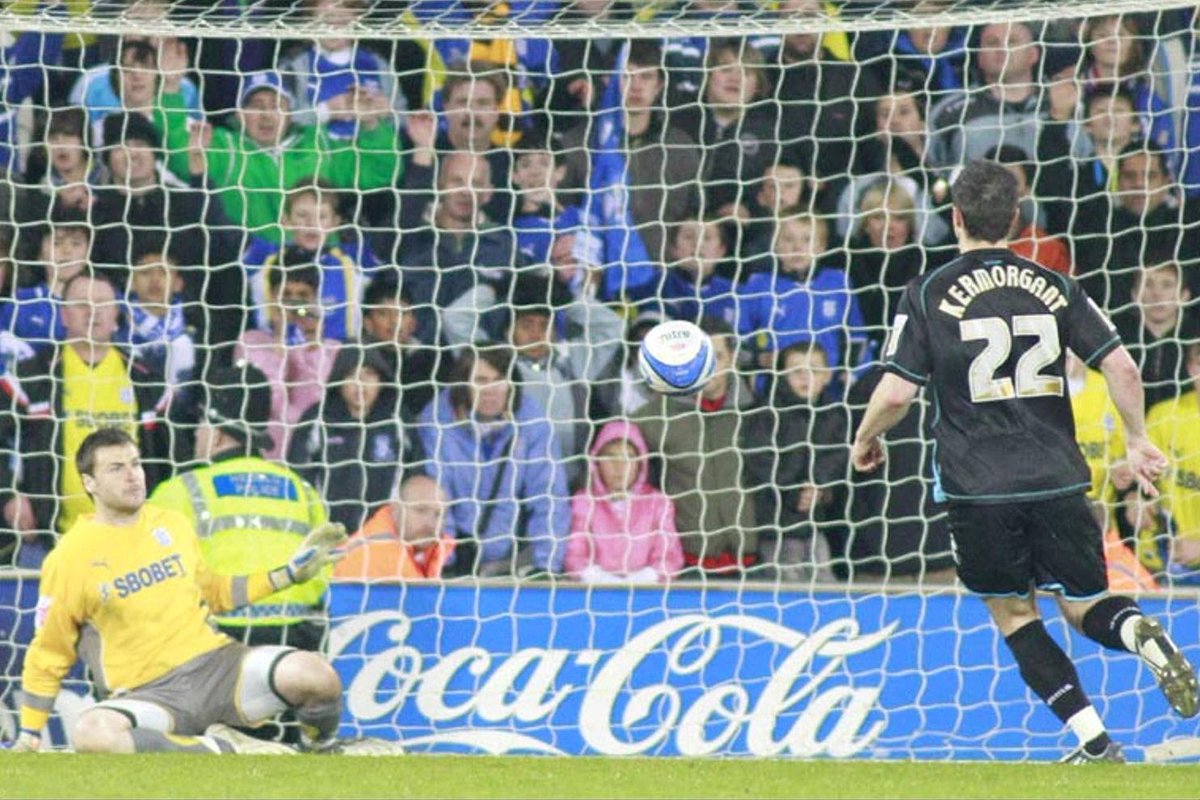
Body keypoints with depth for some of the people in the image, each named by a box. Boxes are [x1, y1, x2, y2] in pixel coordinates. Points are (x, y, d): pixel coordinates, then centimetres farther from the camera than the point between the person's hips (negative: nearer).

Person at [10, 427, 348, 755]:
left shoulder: (174, 525, 11)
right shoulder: (69, 559, -2)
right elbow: (47, 656, 6)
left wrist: (286, 574, 20)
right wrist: (29, 735, 3)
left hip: (213, 660, 3)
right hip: (146, 692, -3)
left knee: (315, 675, -24)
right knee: (89, 733, -39)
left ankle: (322, 752, 10)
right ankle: (226, 751, -26)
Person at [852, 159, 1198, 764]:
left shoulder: (929, 294, -2)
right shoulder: (1055, 288, 6)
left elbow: (897, 392, -6)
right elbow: (1121, 367, 1)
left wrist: (865, 440, 14)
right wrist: (1137, 441, 16)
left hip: (978, 486, -2)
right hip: (1057, 480, 2)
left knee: (1014, 616, 13)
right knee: (1084, 609, 13)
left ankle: (1096, 744, 0)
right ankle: (1141, 634, -24)